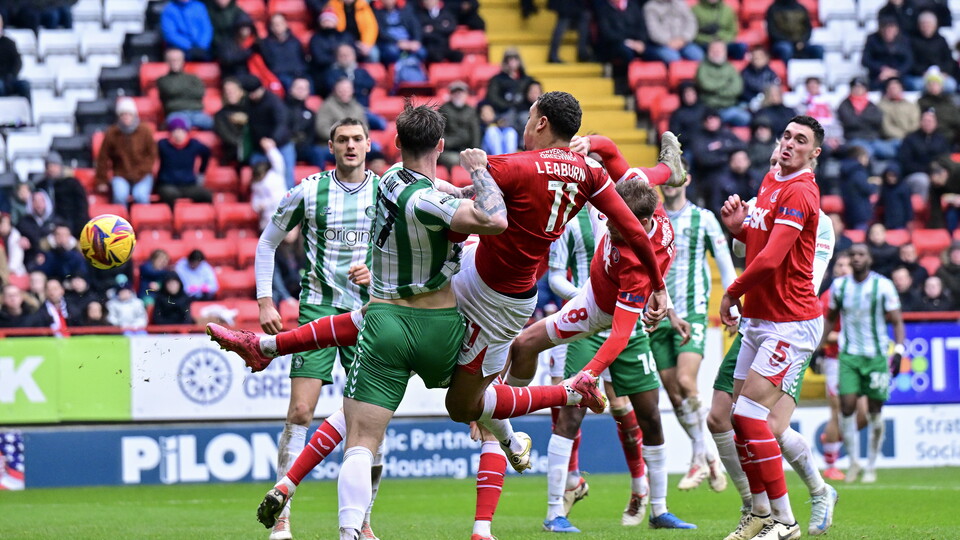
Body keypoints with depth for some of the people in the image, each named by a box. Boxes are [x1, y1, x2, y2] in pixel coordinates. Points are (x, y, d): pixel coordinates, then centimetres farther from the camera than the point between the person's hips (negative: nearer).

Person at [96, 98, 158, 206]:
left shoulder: (145, 131, -3)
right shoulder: (111, 133, -3)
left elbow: (152, 155, 3)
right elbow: (103, 158, 5)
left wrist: (140, 171, -9)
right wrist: (102, 181, 5)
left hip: (142, 176, 0)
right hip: (120, 175, 0)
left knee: (140, 196, -30)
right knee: (120, 195, -31)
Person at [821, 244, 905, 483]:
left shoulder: (883, 286, -5)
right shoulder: (839, 286, 3)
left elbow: (897, 321, -1)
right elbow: (830, 319, 18)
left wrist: (898, 351, -13)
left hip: (877, 356, -2)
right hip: (848, 355, 2)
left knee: (874, 411, 2)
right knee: (847, 406, -12)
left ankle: (871, 466, 14)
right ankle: (853, 462, 3)